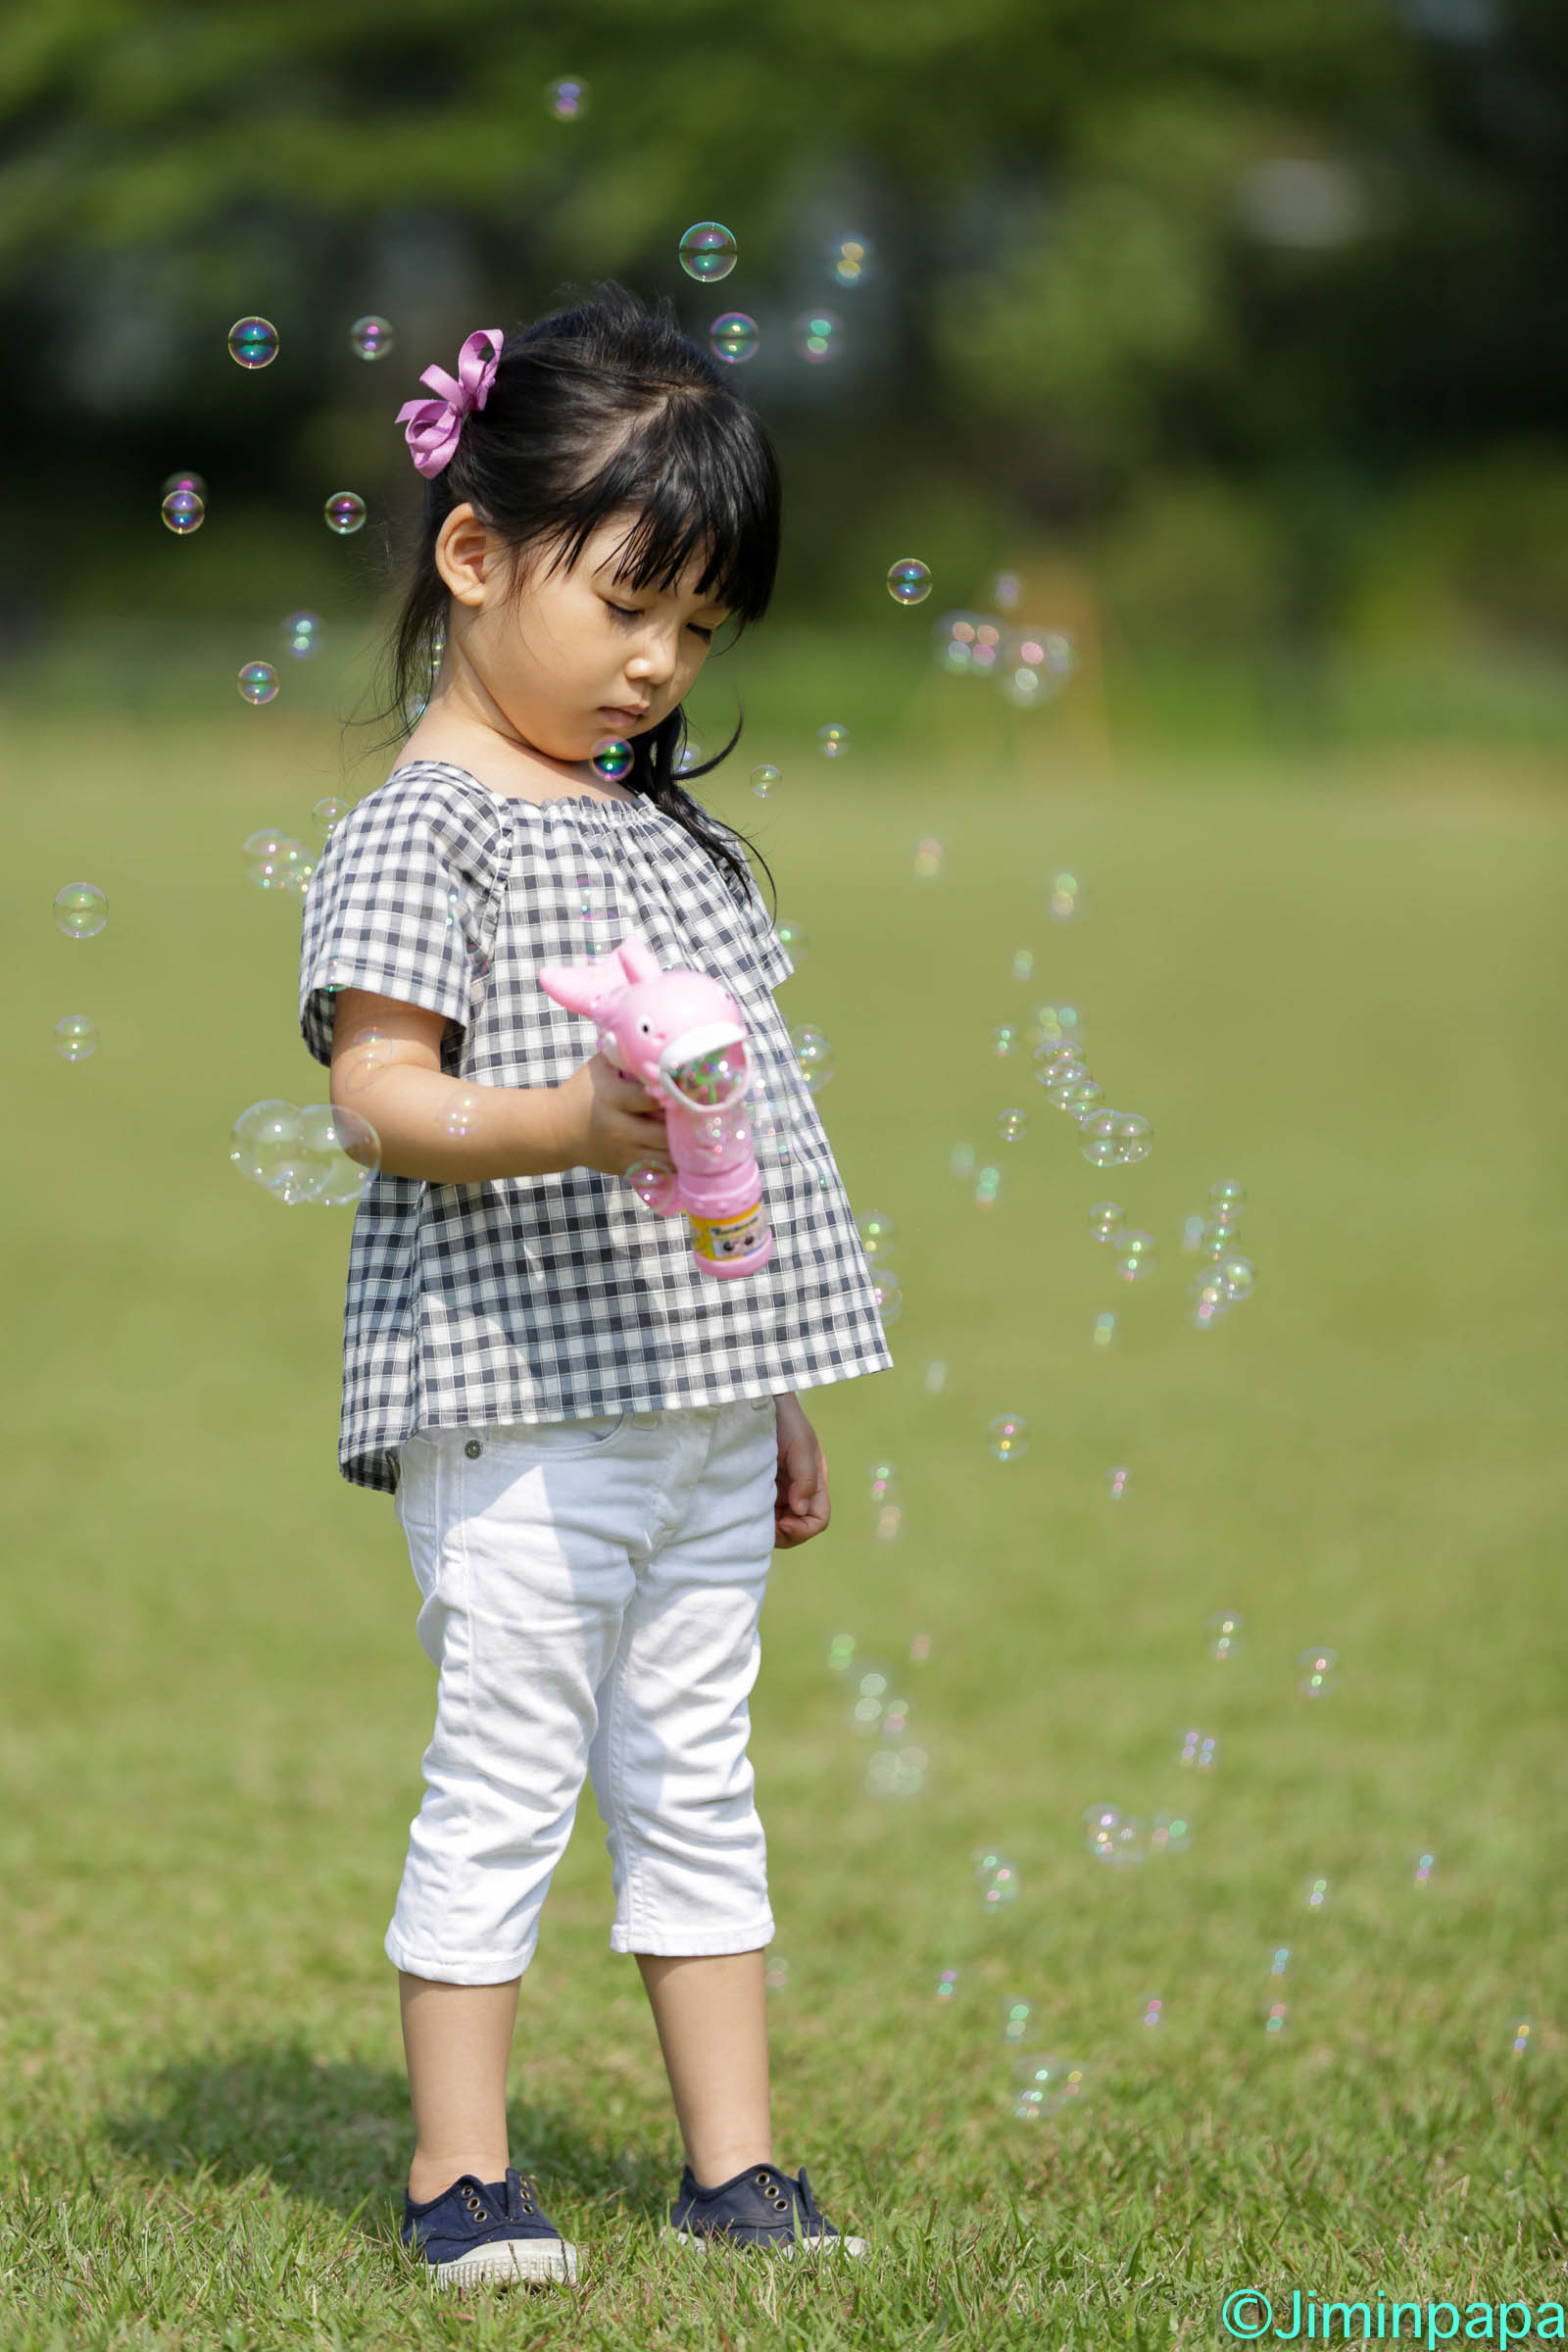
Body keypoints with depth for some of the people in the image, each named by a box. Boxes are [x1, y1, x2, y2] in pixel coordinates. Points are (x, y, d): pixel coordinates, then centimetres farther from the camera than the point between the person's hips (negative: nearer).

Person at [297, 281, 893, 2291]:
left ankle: (734, 2167, 18)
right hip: (516, 1404, -7)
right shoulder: (418, 836, -8)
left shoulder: (675, 830, 16)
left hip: (701, 1400, 7)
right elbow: (379, 1095, -15)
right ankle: (458, 2178, 5)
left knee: (697, 1779, 12)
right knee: (503, 1784, -4)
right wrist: (560, 1124, -34)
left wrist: (783, 1400, 21)